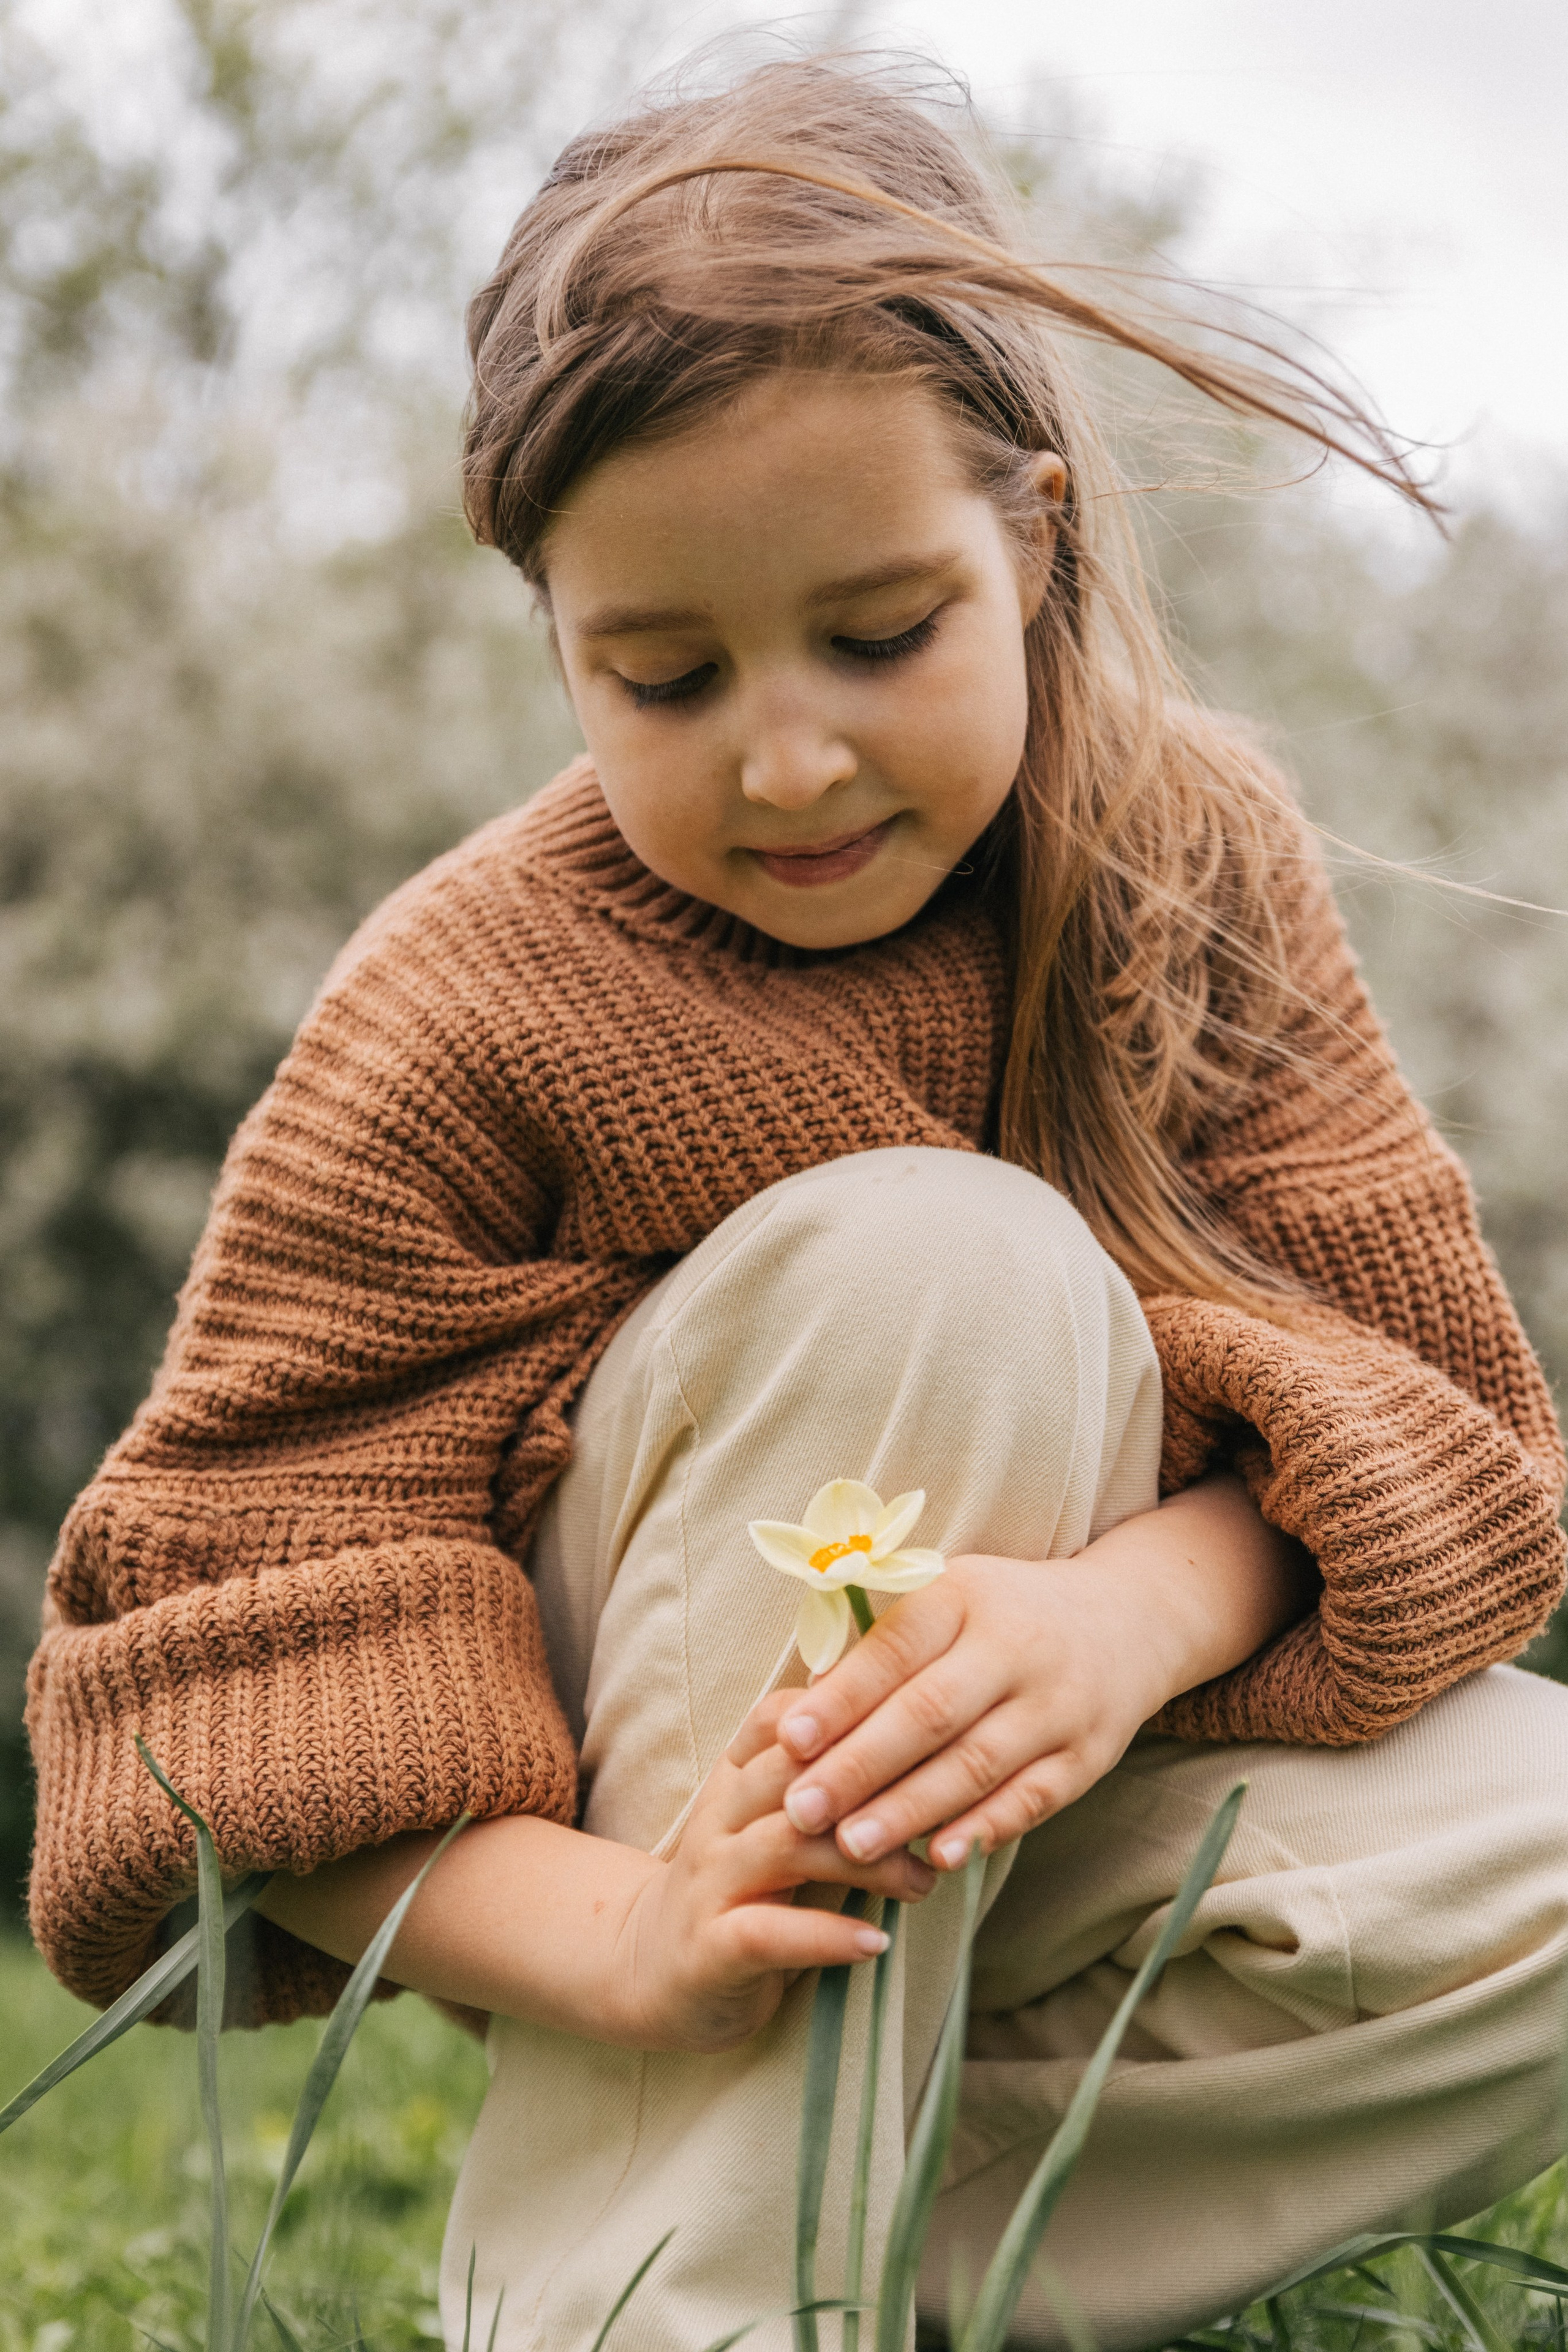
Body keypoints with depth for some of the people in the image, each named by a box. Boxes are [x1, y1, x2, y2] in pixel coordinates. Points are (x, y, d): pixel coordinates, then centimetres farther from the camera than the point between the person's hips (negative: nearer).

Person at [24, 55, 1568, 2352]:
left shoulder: (1199, 863, -8)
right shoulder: (464, 1016, -18)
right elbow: (230, 1616, -20)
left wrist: (1134, 1611, -36)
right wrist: (612, 1938, -39)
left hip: (1053, 1813, 4)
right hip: (648, 1804, -3)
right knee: (932, 1256, -33)